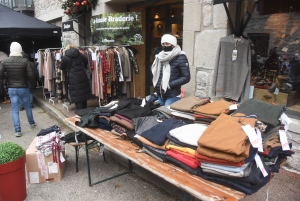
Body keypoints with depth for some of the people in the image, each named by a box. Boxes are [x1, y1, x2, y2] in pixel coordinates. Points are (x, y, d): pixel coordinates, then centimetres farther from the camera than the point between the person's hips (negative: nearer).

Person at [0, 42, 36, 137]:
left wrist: (8, 74, 13)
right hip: (23, 88, -1)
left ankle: (17, 130, 7)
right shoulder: (25, 61, -13)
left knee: (15, 109, 7)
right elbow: (31, 76, -14)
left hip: (11, 89, 1)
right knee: (27, 106, 18)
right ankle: (32, 123, 35)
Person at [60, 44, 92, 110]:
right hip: (82, 76, 4)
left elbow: (62, 68, 8)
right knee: (84, 93, 13)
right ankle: (85, 111, 24)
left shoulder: (65, 57, -4)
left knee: (76, 95, 2)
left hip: (73, 78, -4)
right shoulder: (79, 54, 6)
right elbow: (86, 61, 22)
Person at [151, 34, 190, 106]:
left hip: (173, 96, -6)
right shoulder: (160, 56, 8)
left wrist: (170, 84, -18)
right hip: (160, 95, 6)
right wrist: (155, 82, 4)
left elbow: (186, 77, -14)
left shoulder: (180, 57, -11)